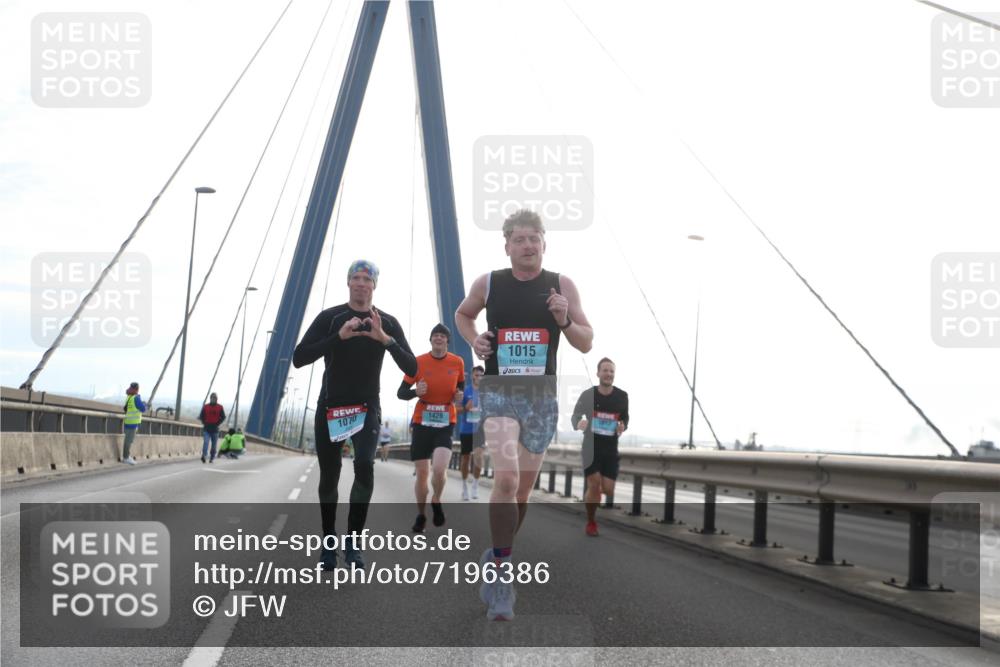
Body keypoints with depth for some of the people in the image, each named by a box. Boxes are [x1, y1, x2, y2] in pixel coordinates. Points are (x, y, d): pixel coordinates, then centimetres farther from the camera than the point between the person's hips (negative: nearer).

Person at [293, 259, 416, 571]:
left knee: (364, 466, -21)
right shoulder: (329, 318, -3)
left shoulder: (388, 323, 1)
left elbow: (411, 368, -8)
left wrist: (386, 340, -24)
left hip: (367, 408, 0)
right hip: (330, 407, 0)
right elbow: (299, 358, -15)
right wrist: (339, 337, -26)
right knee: (329, 475, 6)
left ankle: (353, 540, -11)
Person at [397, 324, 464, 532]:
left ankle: (436, 501, 11)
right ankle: (421, 515, 23)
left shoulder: (458, 362, 0)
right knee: (422, 474, 2)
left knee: (440, 469, -20)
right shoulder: (418, 362, -5)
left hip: (445, 424, 0)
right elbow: (401, 392, -1)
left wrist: (459, 395, -5)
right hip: (422, 423, 0)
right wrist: (416, 392, -22)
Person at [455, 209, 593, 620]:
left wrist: (565, 321, -17)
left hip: (541, 397, 2)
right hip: (497, 392, -2)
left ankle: (497, 560, 34)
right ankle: (501, 572, -11)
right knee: (506, 479, -22)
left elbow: (586, 343, 3)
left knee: (522, 490, 12)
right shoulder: (488, 284, 0)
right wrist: (473, 340, 0)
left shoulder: (562, 286, 0)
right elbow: (463, 314, 20)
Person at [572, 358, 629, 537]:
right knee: (594, 485, -9)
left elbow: (625, 417, 14)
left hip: (611, 449, 2)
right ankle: (591, 522, 13)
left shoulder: (622, 396, -2)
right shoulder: (588, 394, -8)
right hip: (591, 447, -2)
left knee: (608, 490, -3)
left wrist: (623, 426, -9)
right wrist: (578, 423, -23)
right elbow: (575, 416, 1)